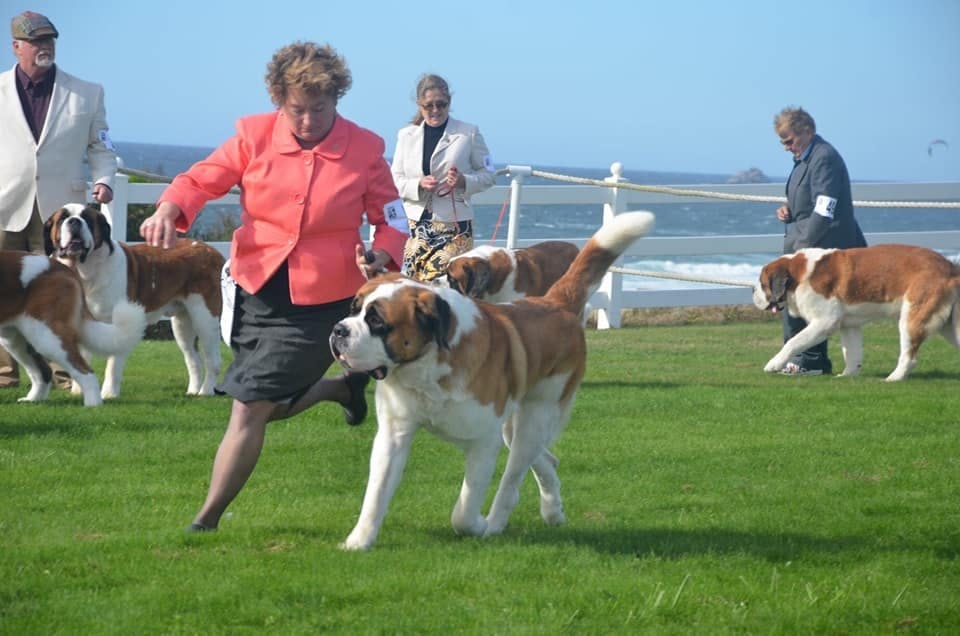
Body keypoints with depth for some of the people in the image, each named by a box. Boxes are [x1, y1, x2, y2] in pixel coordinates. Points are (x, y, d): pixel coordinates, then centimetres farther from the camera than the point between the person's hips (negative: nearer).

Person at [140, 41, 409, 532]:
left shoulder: (364, 150, -6)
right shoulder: (255, 136, -4)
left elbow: (391, 217, 4)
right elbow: (203, 179, -3)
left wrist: (383, 255, -17)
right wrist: (170, 209, -24)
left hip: (318, 302, -4)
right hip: (258, 289, 4)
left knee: (251, 408, -6)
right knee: (262, 405, 16)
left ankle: (207, 520, 6)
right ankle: (342, 388, 44)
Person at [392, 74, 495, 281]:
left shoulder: (469, 133, 3)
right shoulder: (406, 135, 11)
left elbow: (487, 174, 7)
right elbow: (395, 180, 9)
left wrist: (464, 181, -13)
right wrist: (418, 185, -12)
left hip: (454, 225, -3)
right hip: (416, 224, 3)